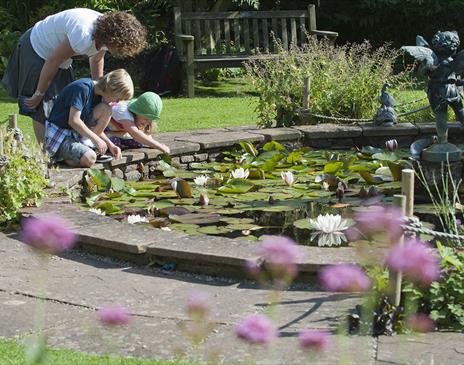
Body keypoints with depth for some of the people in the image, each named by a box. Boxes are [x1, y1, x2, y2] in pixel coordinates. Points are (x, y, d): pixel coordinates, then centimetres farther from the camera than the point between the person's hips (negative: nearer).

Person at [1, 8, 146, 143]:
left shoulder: (105, 34, -12)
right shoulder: (83, 36, -39)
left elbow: (96, 60, 7)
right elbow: (52, 62, -31)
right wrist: (39, 94, -21)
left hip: (55, 51, 9)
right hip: (36, 50, -9)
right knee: (42, 106, -9)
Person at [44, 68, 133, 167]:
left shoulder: (98, 95, 6)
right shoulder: (82, 88, -21)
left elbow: (94, 126, 12)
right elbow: (73, 120, -27)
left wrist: (110, 144, -1)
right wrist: (96, 139, -21)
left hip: (77, 133, 8)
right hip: (58, 134, -8)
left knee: (106, 109, -7)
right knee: (89, 159, -30)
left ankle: (85, 147, -4)